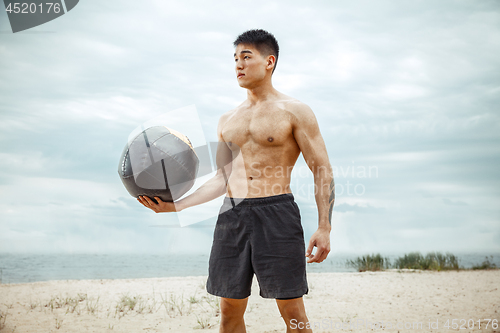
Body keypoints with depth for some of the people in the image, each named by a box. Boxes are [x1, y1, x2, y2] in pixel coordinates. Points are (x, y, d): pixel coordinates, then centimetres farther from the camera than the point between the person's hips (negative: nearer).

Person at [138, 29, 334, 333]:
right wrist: (175, 206, 9)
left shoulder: (294, 111, 1)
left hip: (277, 213, -5)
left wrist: (324, 228, -12)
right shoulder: (228, 120, 18)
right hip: (232, 216, 5)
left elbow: (323, 172, -1)